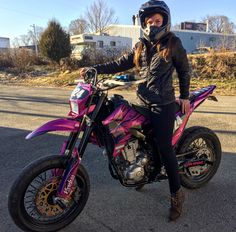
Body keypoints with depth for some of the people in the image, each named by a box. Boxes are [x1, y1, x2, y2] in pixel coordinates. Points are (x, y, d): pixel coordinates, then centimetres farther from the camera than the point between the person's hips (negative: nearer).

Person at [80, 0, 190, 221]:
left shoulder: (173, 43, 0)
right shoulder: (141, 46, 13)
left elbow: (184, 70, 7)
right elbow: (121, 63, 8)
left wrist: (184, 96, 2)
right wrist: (95, 69, -1)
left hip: (163, 104, -5)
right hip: (144, 101, 6)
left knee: (165, 148, -6)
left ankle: (176, 195, 7)